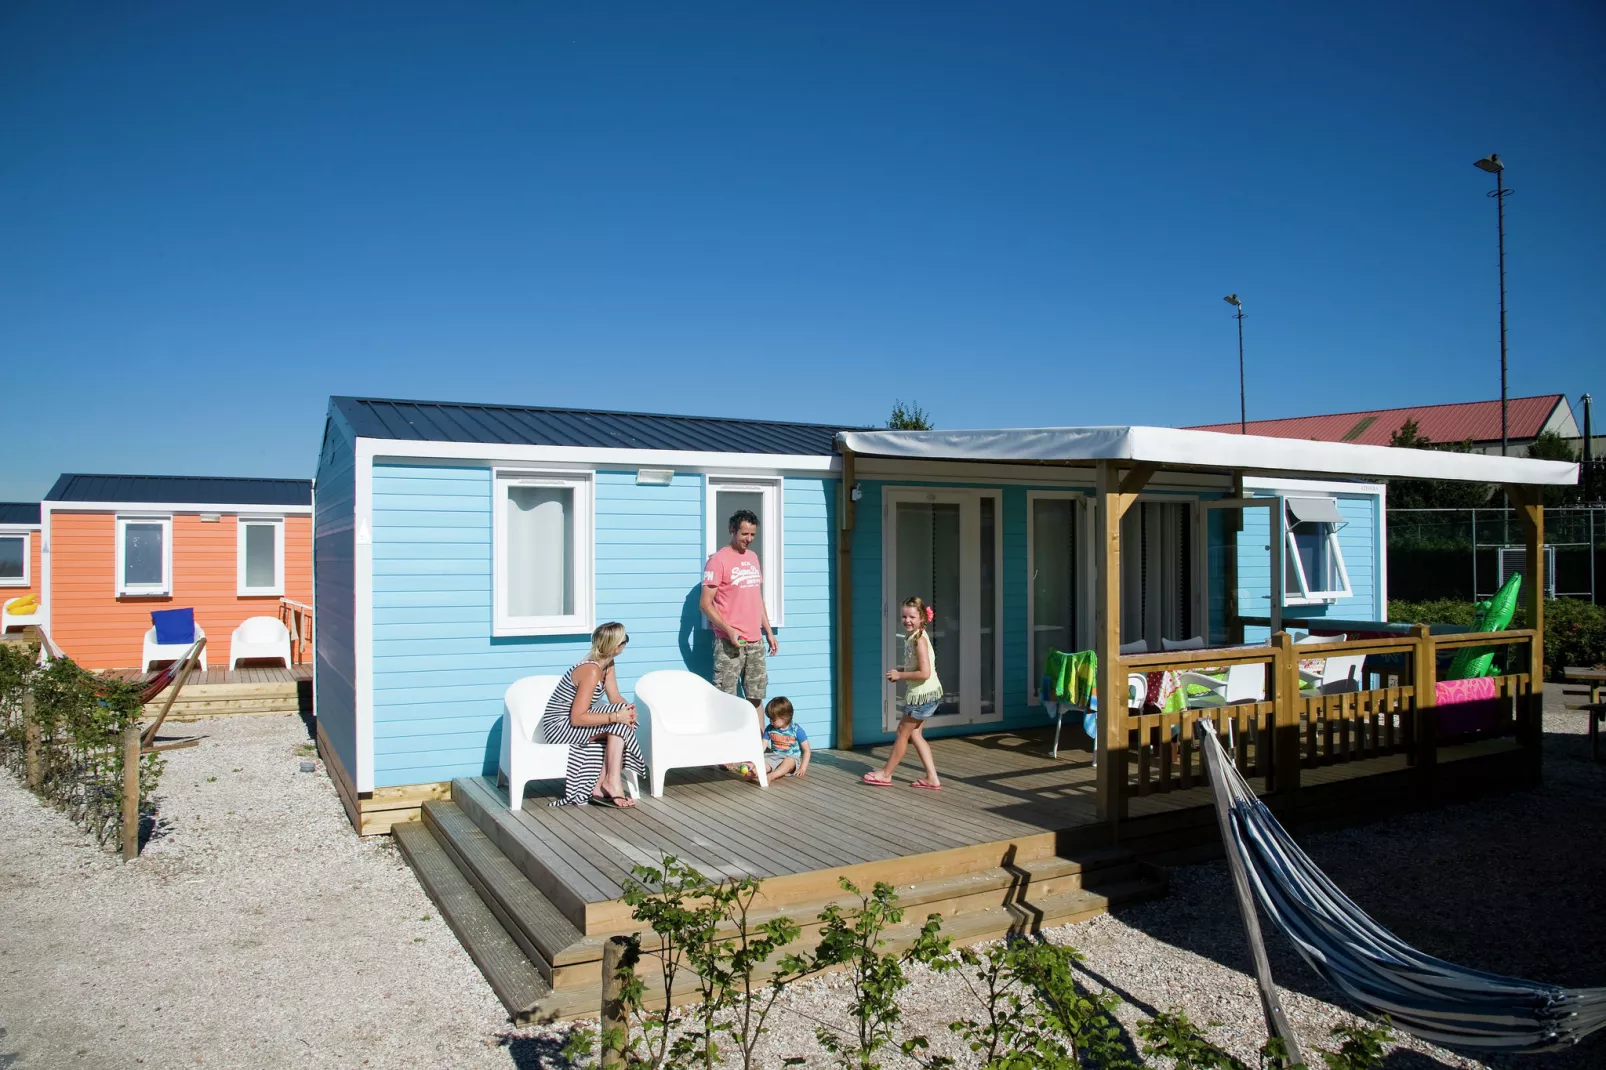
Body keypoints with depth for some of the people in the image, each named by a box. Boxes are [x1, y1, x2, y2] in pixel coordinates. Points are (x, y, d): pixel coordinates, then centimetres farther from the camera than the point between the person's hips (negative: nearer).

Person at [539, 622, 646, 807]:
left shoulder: (608, 664, 2)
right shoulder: (591, 671, -26)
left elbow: (615, 698, 3)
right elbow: (577, 718, -31)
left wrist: (628, 709, -19)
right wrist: (617, 716, -32)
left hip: (572, 725, 9)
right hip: (560, 726, -9)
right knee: (618, 723, -21)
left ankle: (598, 787, -6)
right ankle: (613, 782, -14)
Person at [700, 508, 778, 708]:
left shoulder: (753, 557, 14)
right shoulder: (718, 560, -8)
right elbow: (705, 604, -12)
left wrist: (769, 631, 15)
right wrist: (729, 630, -21)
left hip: (755, 641, 7)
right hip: (729, 642, -7)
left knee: (756, 697, 9)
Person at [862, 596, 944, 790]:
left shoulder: (919, 639, -21)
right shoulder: (911, 637, 7)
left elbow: (924, 673, -26)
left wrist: (900, 675, -17)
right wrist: (899, 671, 2)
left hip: (922, 694, -9)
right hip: (921, 694, 9)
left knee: (903, 731, 4)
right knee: (914, 733, 14)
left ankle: (886, 774, 19)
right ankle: (932, 778, 15)